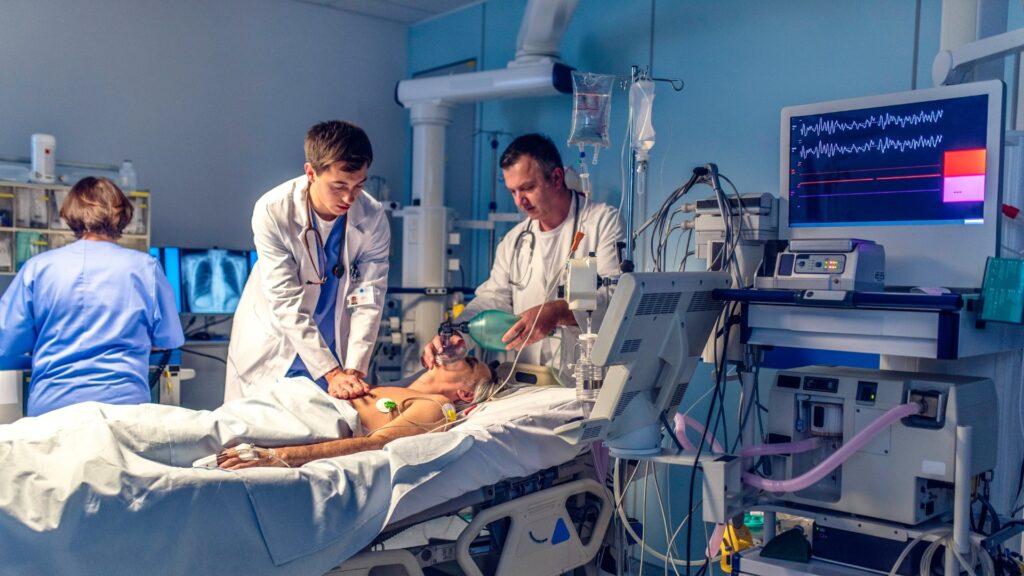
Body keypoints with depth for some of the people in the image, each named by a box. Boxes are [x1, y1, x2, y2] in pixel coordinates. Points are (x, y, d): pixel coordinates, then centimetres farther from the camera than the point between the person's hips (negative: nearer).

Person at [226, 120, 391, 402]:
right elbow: (286, 303, -23)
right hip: (273, 346, -1)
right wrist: (331, 372, -26)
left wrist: (354, 370, -24)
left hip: (336, 351, 1)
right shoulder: (273, 211, -22)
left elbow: (367, 300, -14)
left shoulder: (373, 219, -16)